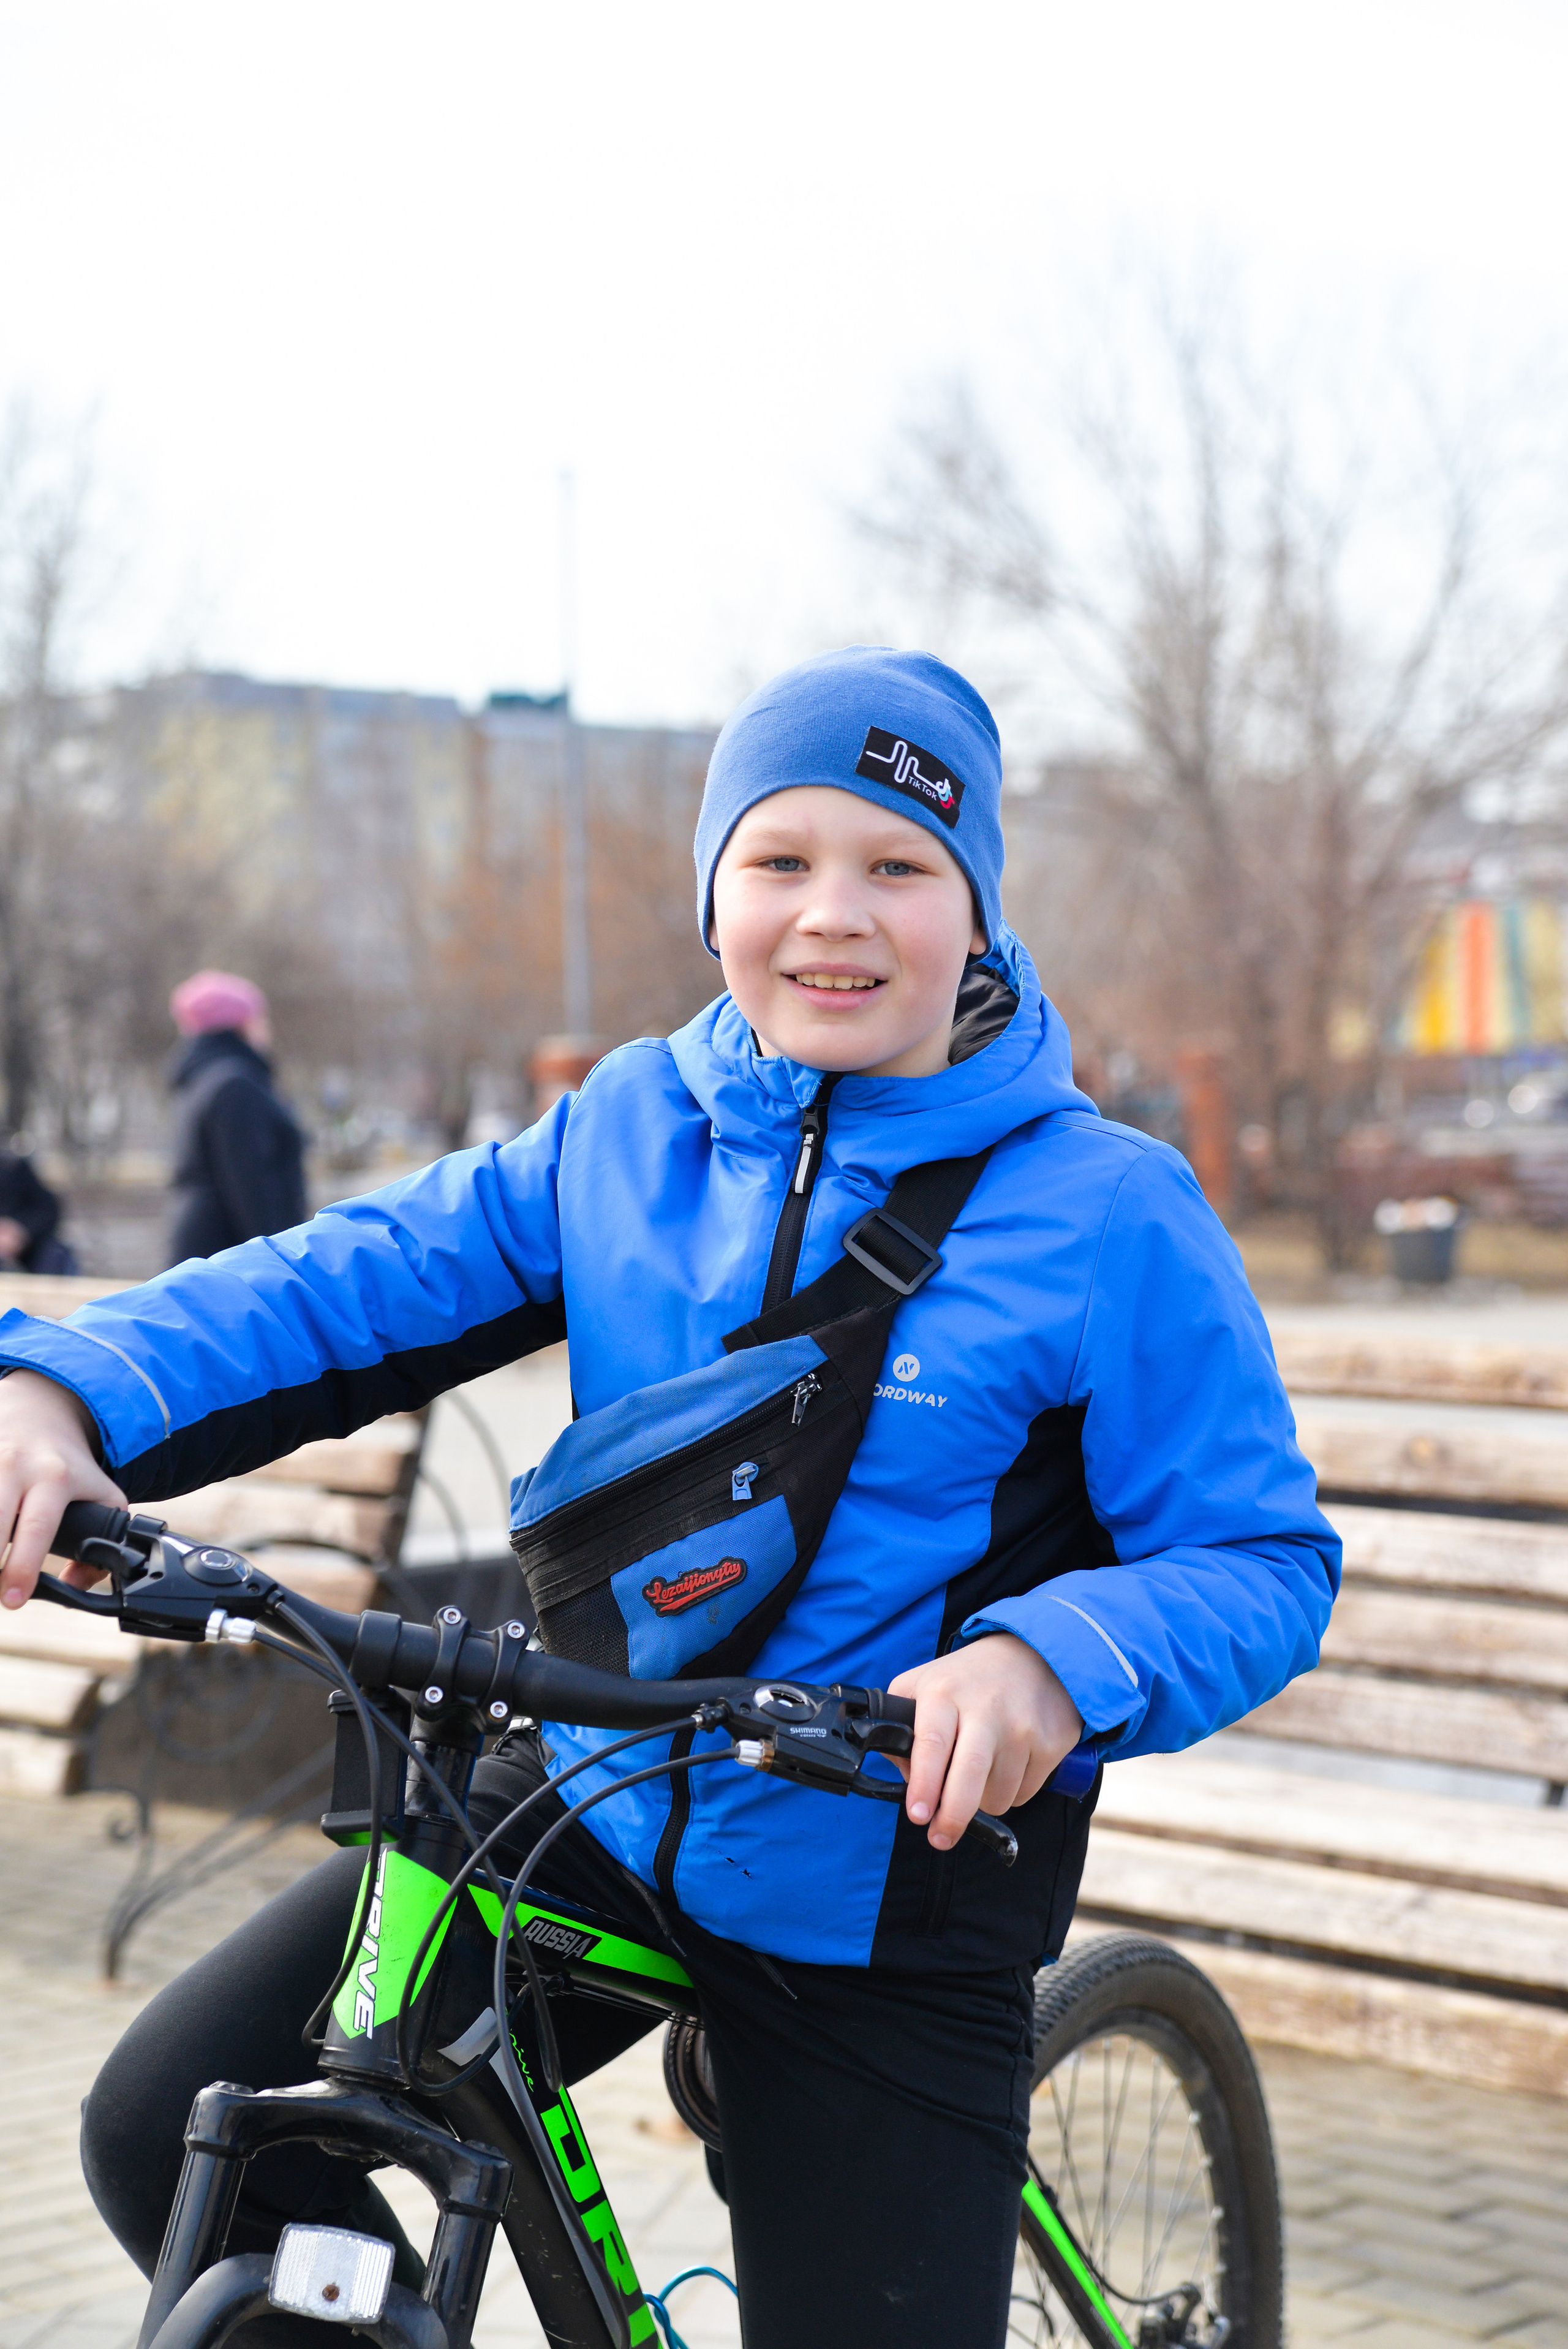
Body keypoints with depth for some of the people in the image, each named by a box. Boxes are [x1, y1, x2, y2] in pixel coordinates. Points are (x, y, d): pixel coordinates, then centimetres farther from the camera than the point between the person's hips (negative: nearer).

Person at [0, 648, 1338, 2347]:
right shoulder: (629, 1130, -1)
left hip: (887, 1904, -3)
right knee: (174, 2132, -8)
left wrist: (1054, 1660, -33)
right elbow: (364, 1281, -4)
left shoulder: (1108, 1213, -13)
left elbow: (1264, 1560, -12)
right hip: (597, 1806, 3)